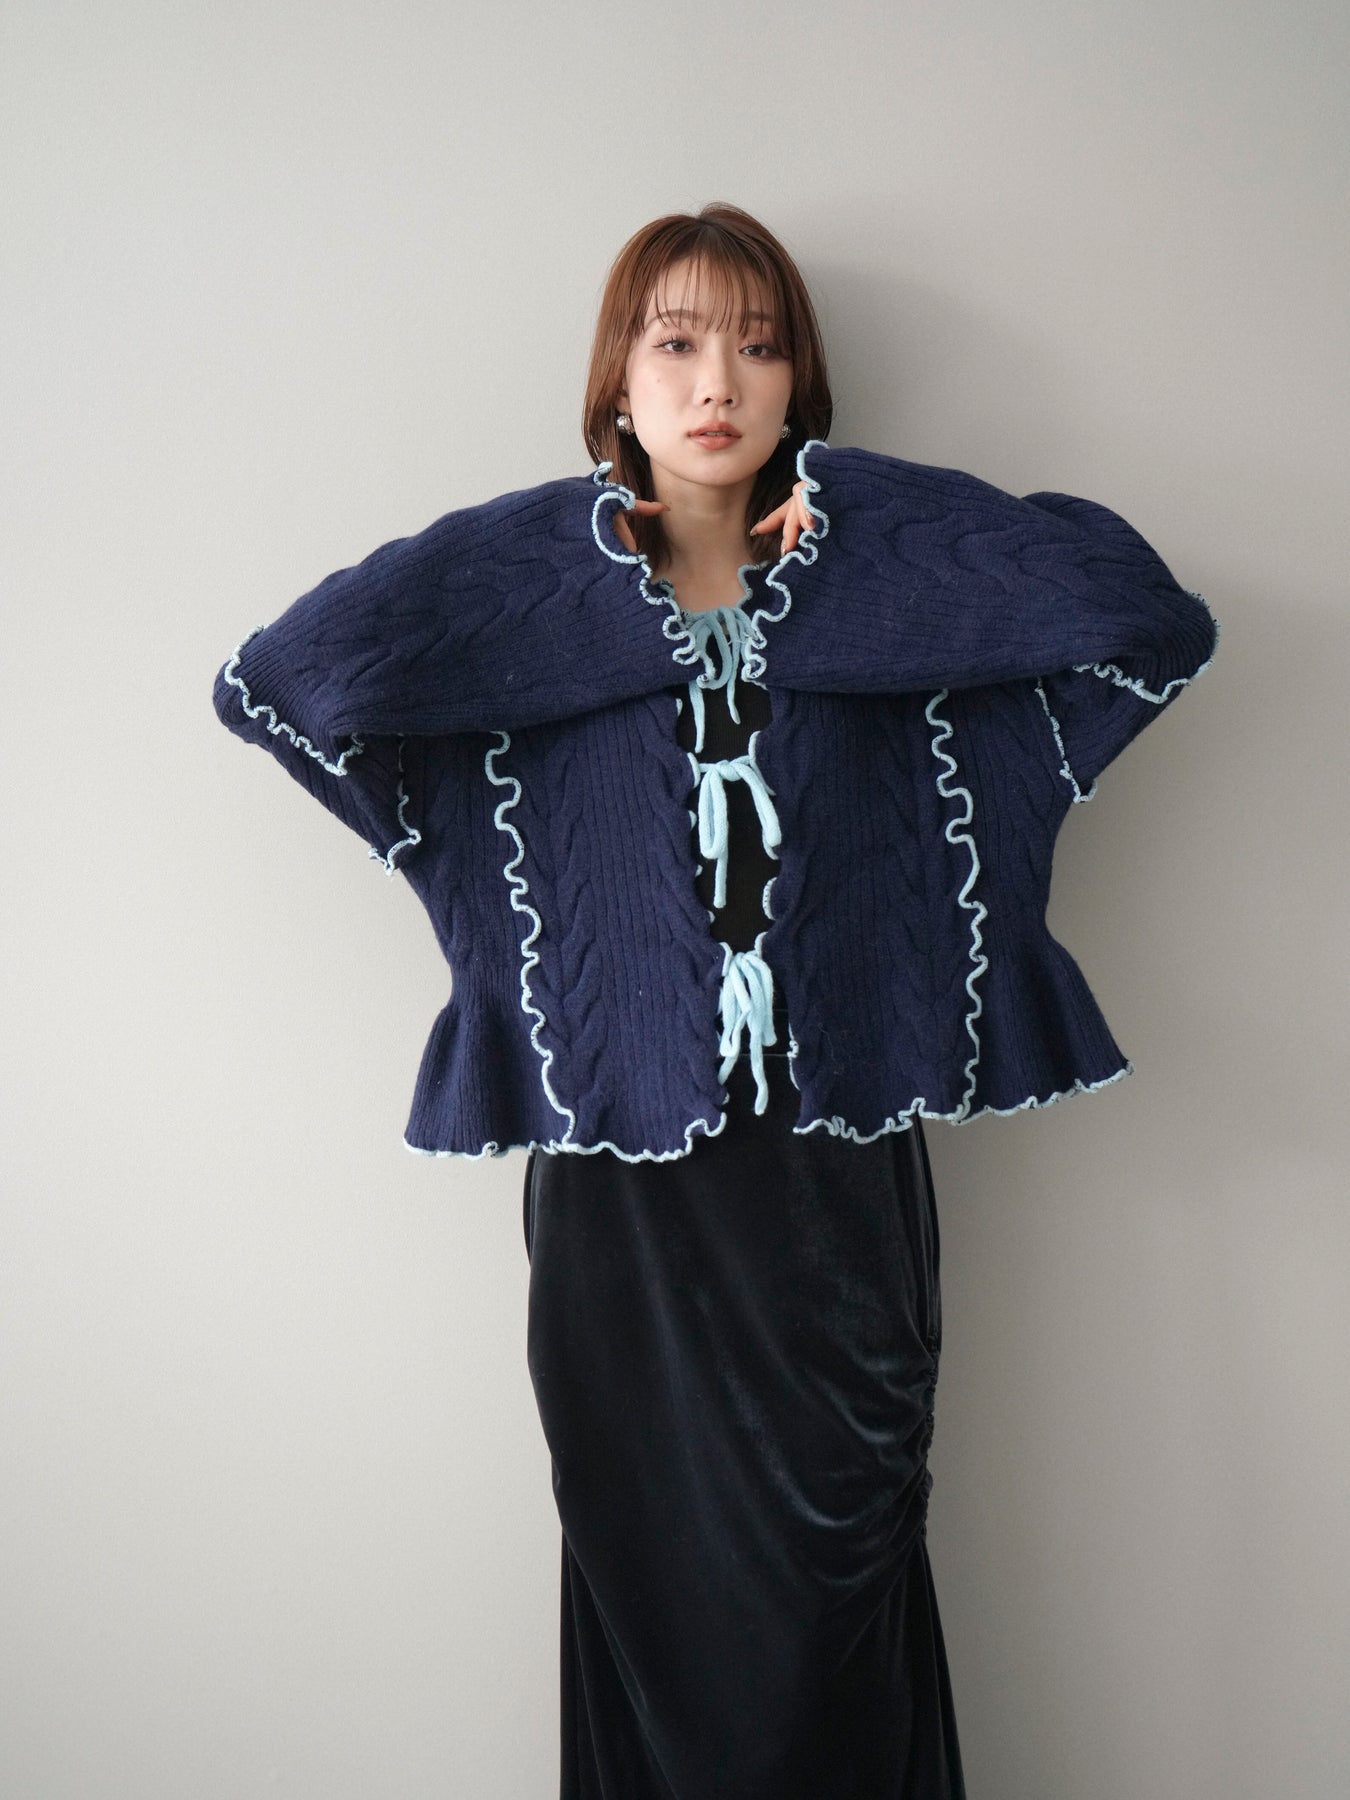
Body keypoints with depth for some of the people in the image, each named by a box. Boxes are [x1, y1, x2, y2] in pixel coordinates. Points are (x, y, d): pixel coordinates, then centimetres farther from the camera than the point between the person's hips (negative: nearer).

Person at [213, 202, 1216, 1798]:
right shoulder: (532, 600, 2)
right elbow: (279, 679, -14)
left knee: (833, 1586, 10)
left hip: (840, 1171, 1)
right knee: (655, 1583, 12)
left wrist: (843, 531, -5)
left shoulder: (882, 596, 4)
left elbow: (1151, 615, -9)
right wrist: (597, 563, -8)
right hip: (619, 1164, 0)